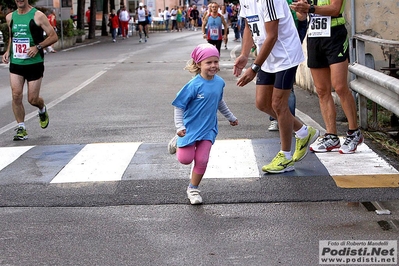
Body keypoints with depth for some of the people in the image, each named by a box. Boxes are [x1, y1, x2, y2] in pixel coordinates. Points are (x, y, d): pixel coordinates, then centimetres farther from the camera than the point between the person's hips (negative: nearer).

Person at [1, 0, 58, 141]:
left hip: (34, 63, -4)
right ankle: (21, 128, 2)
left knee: (33, 99, 0)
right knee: (16, 95, -9)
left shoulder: (38, 16, -6)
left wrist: (38, 47, -18)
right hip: (15, 63, 4)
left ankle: (42, 109, 36)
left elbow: (54, 36, -6)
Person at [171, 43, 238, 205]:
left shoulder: (219, 82, -2)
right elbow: (179, 106, -16)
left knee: (202, 160, -4)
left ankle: (193, 189, 14)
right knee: (185, 159, 2)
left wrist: (230, 117, 28)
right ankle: (179, 142, 35)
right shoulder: (194, 85, -20)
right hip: (190, 127, -4)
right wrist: (179, 126, -24)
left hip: (208, 128, 4)